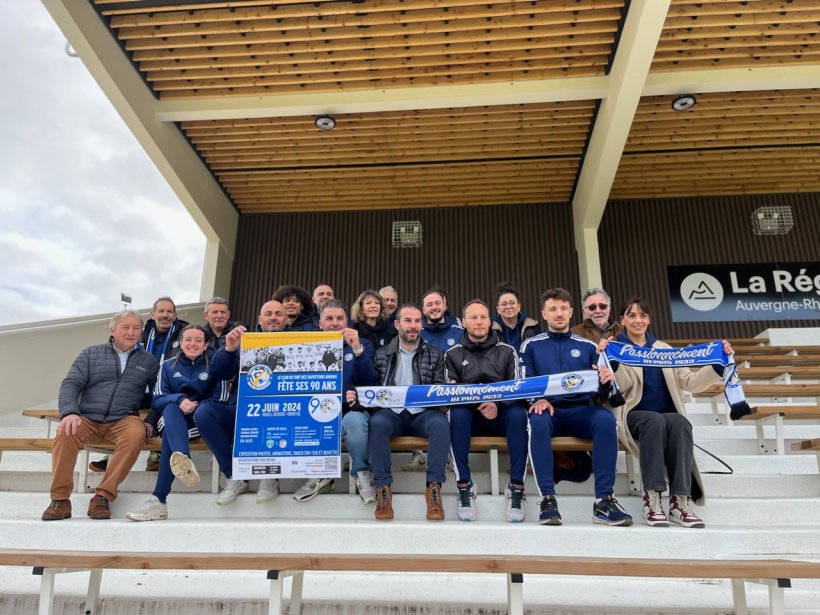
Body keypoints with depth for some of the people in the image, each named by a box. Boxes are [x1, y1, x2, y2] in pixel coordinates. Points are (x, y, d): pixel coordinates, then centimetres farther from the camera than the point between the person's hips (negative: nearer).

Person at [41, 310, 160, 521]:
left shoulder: (148, 360, 15)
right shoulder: (91, 354, 14)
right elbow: (71, 384, 3)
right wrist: (70, 412, -16)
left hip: (123, 420, 0)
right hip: (87, 418, 1)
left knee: (136, 433, -35)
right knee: (65, 432, -33)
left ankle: (103, 496, -28)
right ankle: (60, 499, -21)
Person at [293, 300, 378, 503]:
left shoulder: (363, 345, 9)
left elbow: (368, 382, -6)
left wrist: (357, 349, -21)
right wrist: (338, 397, -11)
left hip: (353, 410, -2)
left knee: (353, 420, -36)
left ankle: (361, 473, -9)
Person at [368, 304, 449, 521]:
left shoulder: (435, 355, 14)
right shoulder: (382, 354, 13)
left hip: (422, 414, 0)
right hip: (392, 413, 0)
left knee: (440, 423, -33)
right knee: (376, 422, -34)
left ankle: (433, 486, -25)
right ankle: (383, 486, -24)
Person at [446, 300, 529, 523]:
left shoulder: (507, 351, 12)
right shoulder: (452, 354, 12)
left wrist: (498, 405, -21)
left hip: (500, 414, 0)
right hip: (469, 414, 0)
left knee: (517, 413, -33)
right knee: (457, 413, -34)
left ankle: (516, 487, -27)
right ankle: (465, 487, -28)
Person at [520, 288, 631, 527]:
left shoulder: (587, 346, 17)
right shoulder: (531, 345, 14)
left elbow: (602, 388, 12)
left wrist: (607, 381, -13)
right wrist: (538, 399, -18)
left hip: (580, 410, 2)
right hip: (548, 410, -1)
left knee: (606, 418, -31)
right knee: (537, 421, -36)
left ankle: (604, 501, -29)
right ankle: (547, 499, -33)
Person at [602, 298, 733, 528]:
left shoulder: (664, 349, 20)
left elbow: (690, 382, 11)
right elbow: (621, 386, -8)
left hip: (669, 417, 3)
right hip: (634, 416, -3)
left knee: (679, 422, -32)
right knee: (655, 420, -36)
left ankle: (680, 501, -34)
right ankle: (651, 499, -36)